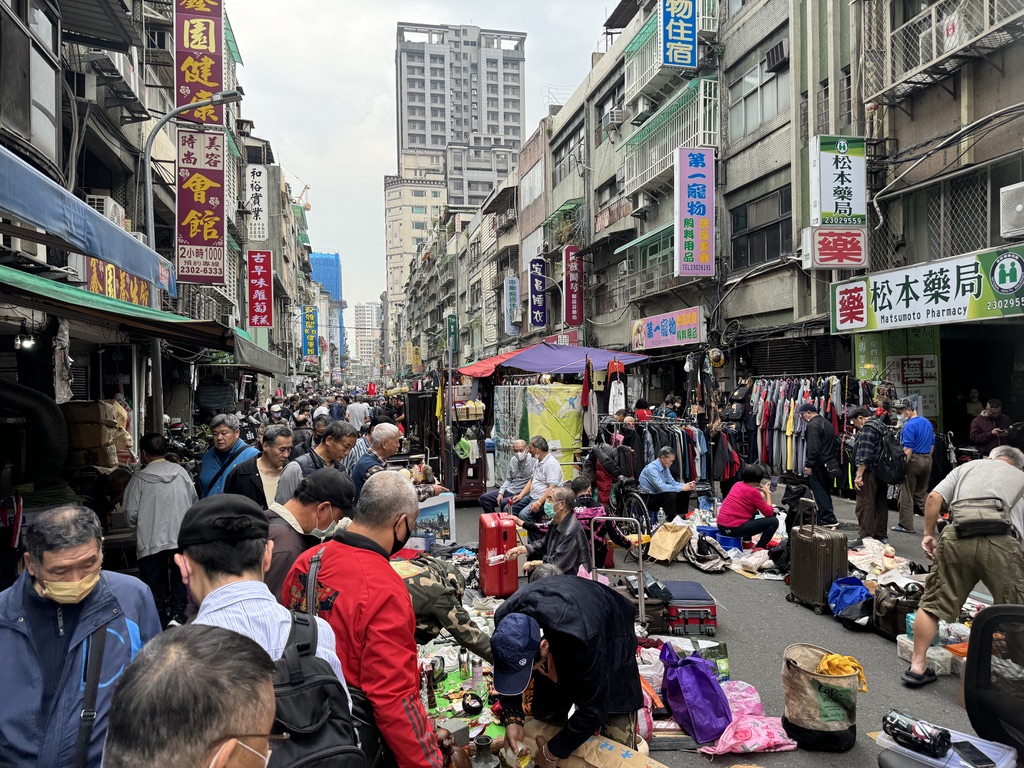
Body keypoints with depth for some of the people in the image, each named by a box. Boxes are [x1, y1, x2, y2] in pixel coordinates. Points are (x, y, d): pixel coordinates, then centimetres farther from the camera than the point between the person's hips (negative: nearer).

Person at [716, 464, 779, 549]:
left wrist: (763, 493, 25)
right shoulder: (753, 492, -11)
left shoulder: (737, 485, 11)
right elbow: (769, 513, -2)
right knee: (774, 521, 0)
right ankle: (759, 548, 2)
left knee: (753, 512, 34)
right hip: (734, 529, -8)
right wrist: (767, 493, 10)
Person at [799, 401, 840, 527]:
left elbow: (813, 448, -22)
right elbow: (835, 444, 22)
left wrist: (808, 465, -18)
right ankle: (824, 516, 21)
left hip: (819, 464, -9)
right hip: (830, 463, 9)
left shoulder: (813, 425, -15)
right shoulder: (828, 423, 16)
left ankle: (829, 518, -8)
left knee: (819, 491, -4)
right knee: (826, 490, 15)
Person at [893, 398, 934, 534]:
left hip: (913, 460, -8)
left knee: (906, 494, 2)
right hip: (927, 459, 8)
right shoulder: (927, 422, 11)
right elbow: (932, 444, 18)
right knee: (921, 492, 18)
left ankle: (906, 525, 6)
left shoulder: (909, 426, -15)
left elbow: (908, 449, -20)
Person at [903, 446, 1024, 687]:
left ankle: (917, 666, 16)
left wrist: (928, 534, 19)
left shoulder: (967, 466, 29)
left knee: (933, 603, 13)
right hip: (1001, 540, -1)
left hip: (956, 538, 1)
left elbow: (934, 497, 13)